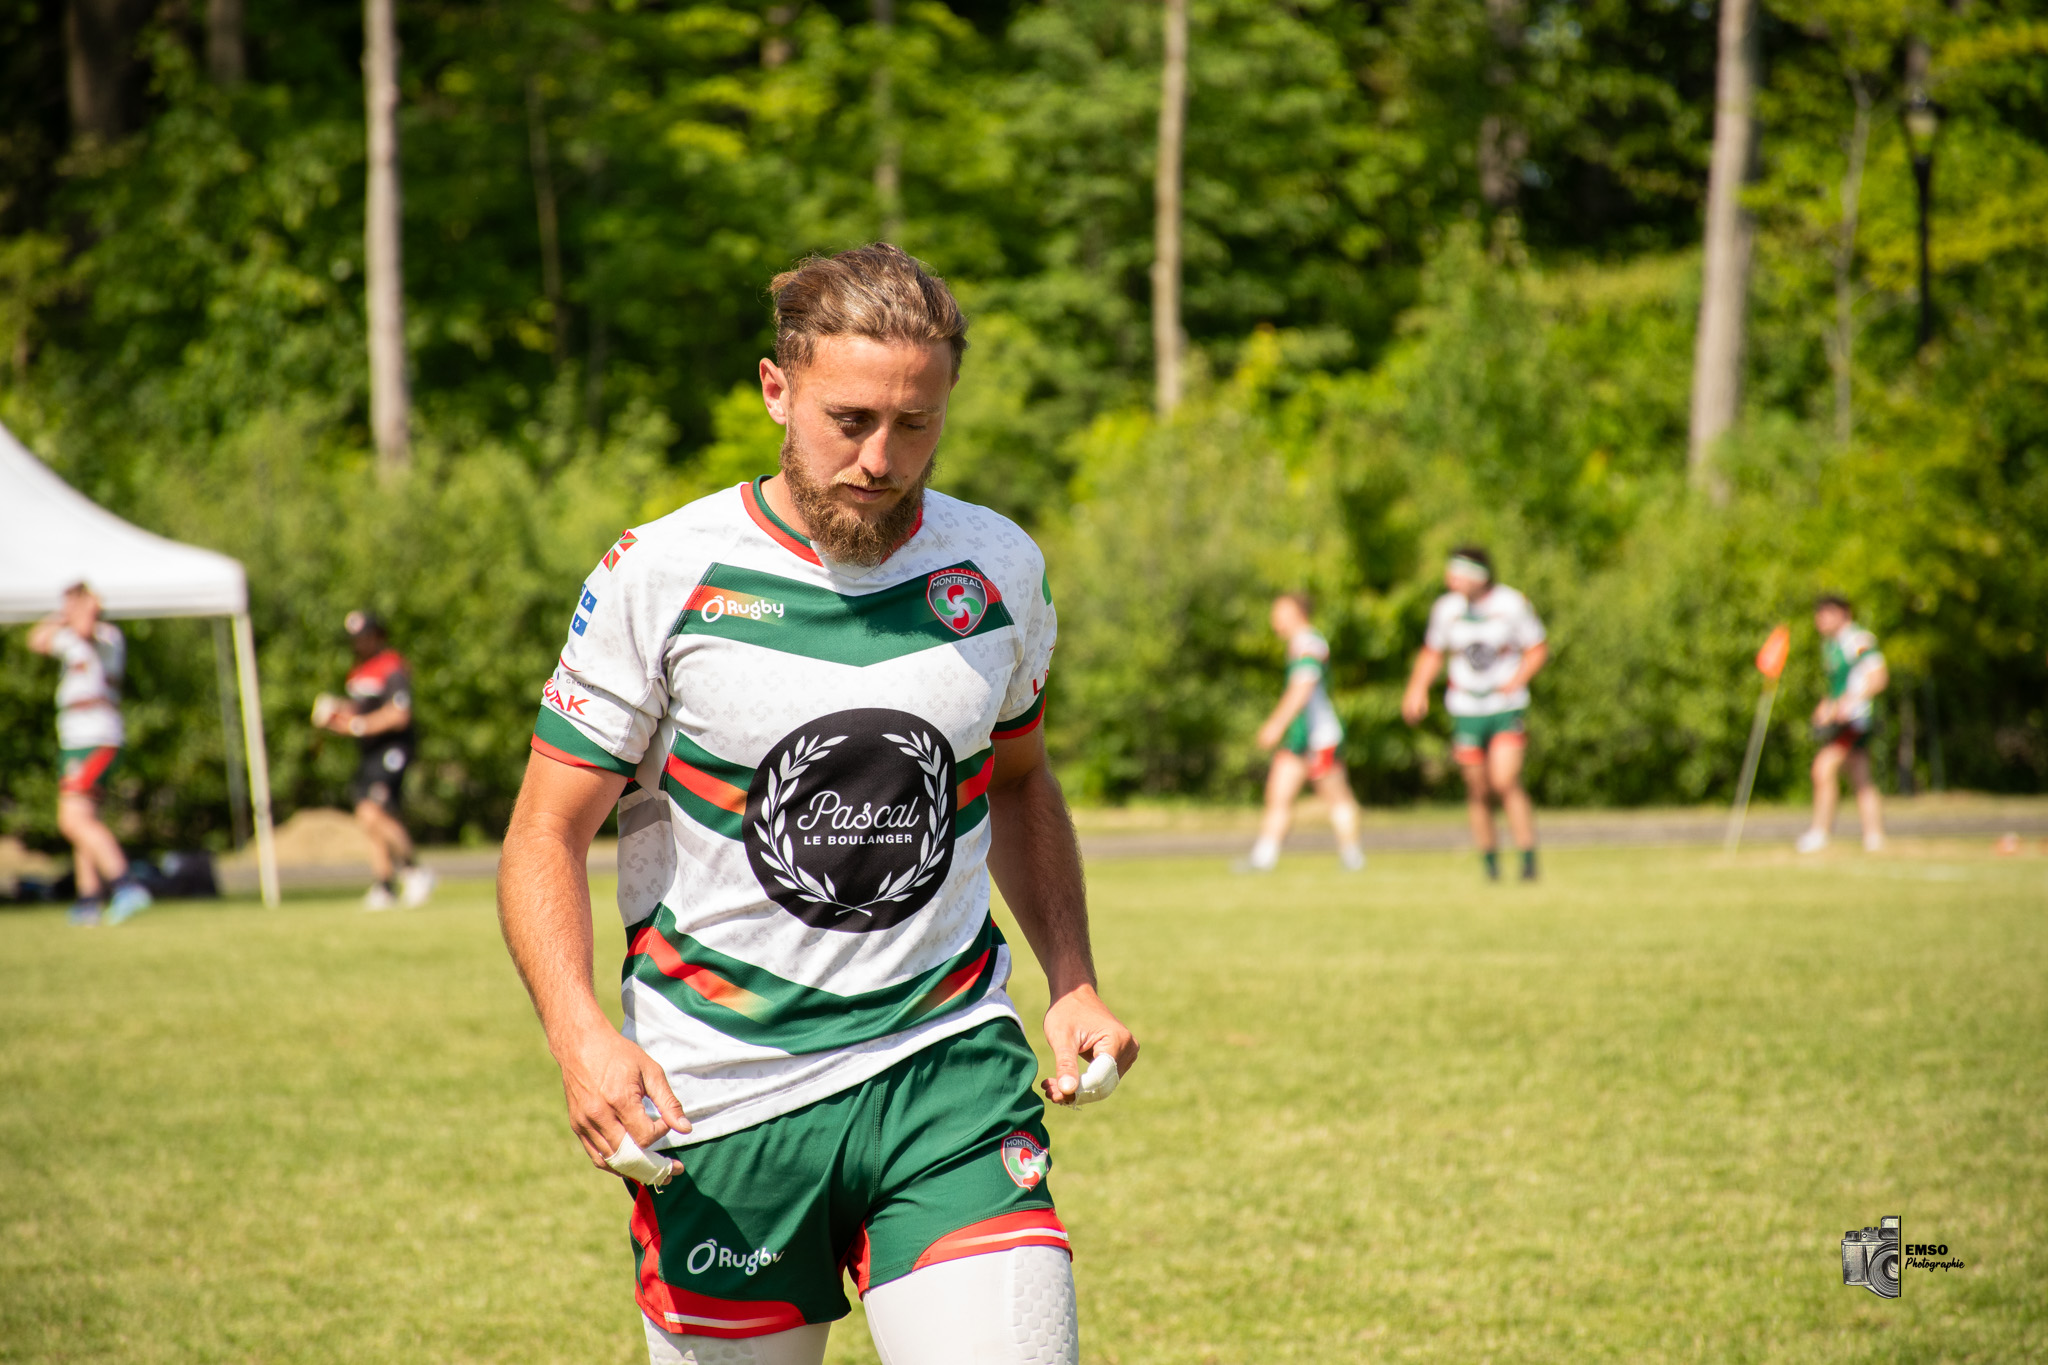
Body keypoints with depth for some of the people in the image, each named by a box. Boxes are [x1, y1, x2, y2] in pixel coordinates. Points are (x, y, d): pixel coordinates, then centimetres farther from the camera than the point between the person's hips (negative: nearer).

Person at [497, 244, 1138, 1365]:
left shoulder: (1000, 570, 3)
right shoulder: (659, 577, -8)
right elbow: (548, 832, -4)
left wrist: (1070, 981, 7)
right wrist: (579, 1032, -21)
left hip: (948, 1066, 2)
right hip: (719, 1099, -2)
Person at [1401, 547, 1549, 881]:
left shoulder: (1513, 604, -7)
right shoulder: (1446, 608, 1)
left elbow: (1538, 650, 2)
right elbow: (1432, 653, 14)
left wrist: (1517, 681, -15)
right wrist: (1417, 689, -1)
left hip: (1507, 707, -3)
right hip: (1466, 710, 3)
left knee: (1505, 782, -17)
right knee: (1478, 791, 2)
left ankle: (1529, 861, -10)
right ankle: (1490, 863, 16)